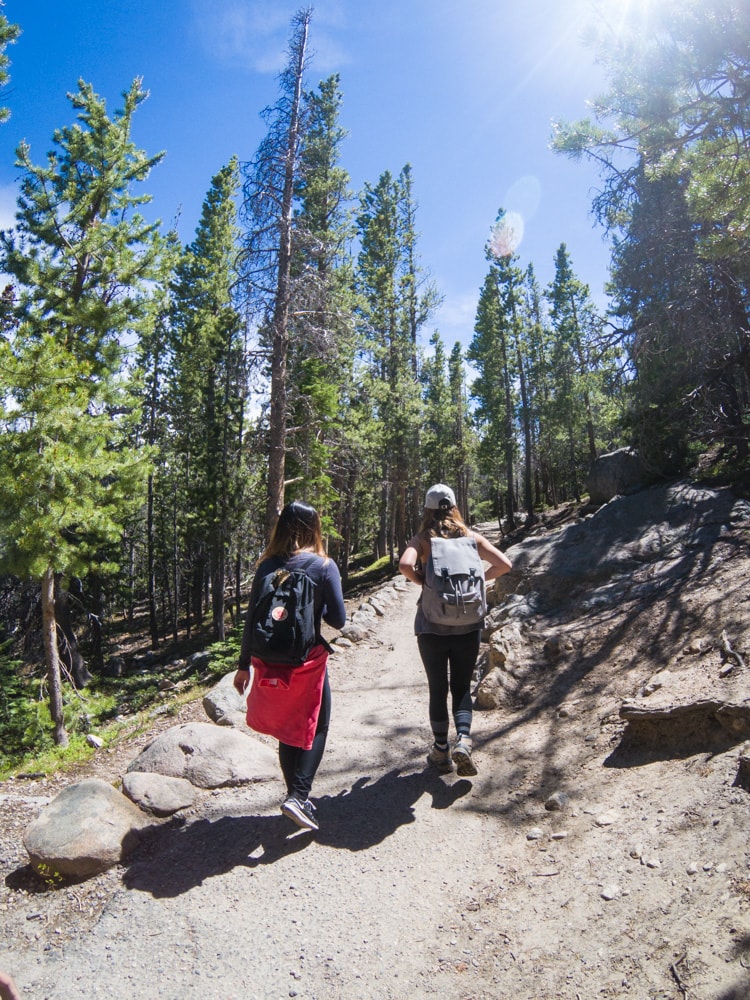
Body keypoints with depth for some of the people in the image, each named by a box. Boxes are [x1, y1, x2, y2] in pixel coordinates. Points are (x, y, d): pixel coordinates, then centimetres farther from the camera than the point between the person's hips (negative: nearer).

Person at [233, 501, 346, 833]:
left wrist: (244, 665, 8)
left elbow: (251, 619, 0)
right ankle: (297, 796, 1)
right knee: (316, 728, 14)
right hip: (309, 659, -4)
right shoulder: (324, 566, -11)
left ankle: (298, 798, 30)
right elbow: (338, 619, -9)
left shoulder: (266, 566, -2)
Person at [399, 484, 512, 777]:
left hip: (432, 625, -1)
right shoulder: (470, 536, 3)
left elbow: (405, 565, -23)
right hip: (468, 624, 2)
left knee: (438, 689, 13)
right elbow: (504, 564, -3)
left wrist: (422, 582, -5)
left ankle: (441, 752, 21)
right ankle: (463, 741, -8)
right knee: (461, 687, 13)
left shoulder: (422, 539, -3)